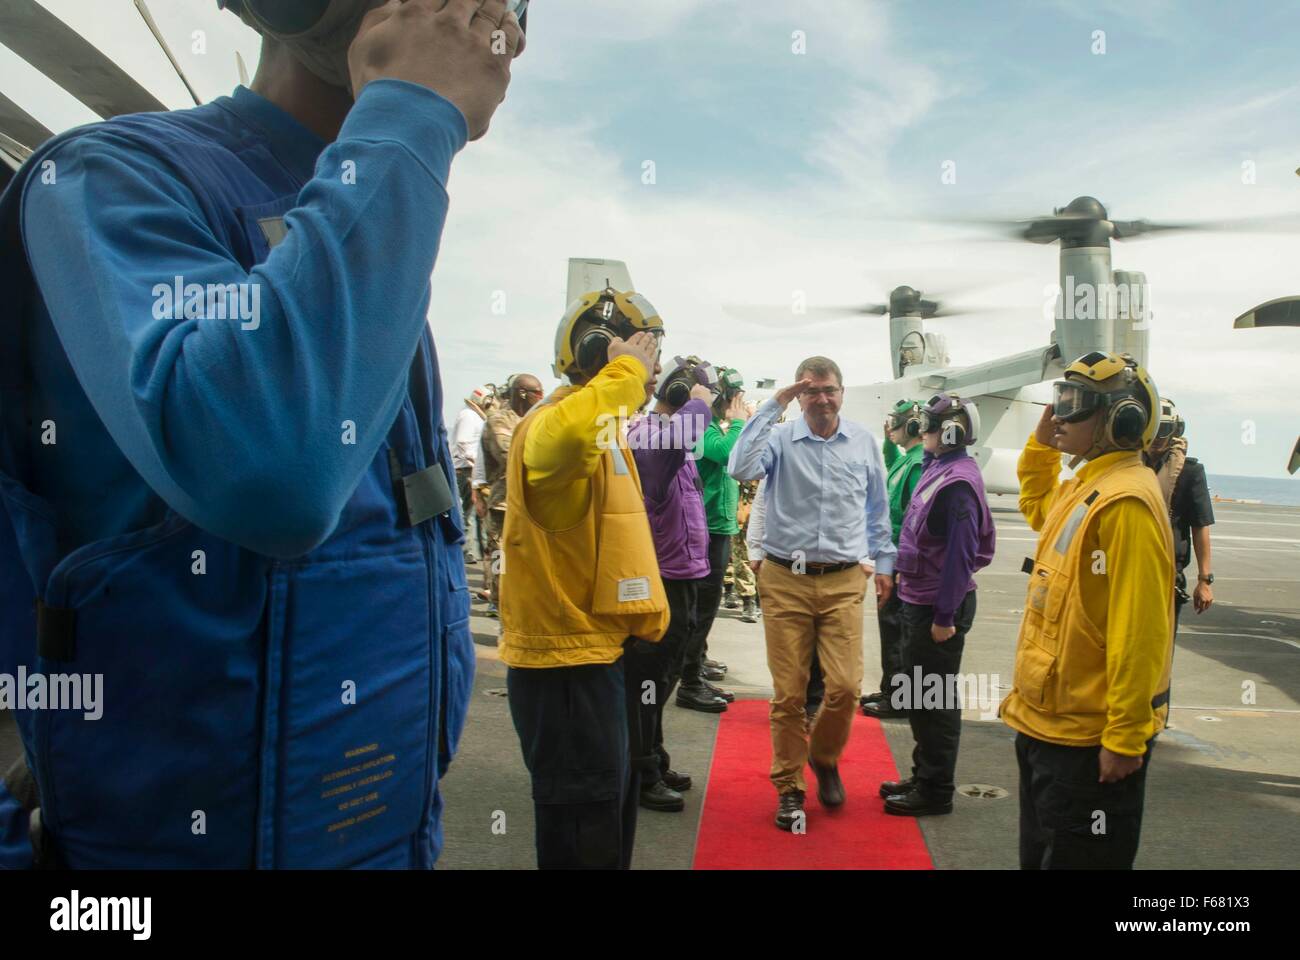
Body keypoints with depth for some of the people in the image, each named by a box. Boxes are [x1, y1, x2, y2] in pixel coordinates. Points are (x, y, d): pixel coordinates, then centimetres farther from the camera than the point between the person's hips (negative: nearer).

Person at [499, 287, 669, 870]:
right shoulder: (555, 421, -18)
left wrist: (646, 616, 16)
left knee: (613, 802, 23)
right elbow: (562, 440, -46)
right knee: (584, 825, 1)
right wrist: (626, 374, -31)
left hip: (603, 647, 10)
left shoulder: (604, 428, 15)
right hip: (564, 653, -10)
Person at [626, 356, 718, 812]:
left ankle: (655, 762, 33)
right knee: (647, 679, 1)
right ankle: (643, 776, 13)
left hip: (682, 576, 10)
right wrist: (698, 400, -25)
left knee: (663, 677, 19)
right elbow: (680, 434, -41)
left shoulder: (672, 434, 15)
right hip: (659, 579, -10)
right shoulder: (645, 432, -16)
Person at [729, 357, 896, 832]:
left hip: (844, 582, 2)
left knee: (845, 686, -5)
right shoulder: (780, 438, -1)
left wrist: (883, 562, 17)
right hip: (785, 580, -1)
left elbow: (877, 507, 17)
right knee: (789, 693, 4)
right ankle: (789, 788, 22)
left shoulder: (864, 441, 7)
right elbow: (741, 468, -22)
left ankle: (823, 758, 27)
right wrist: (774, 405, -16)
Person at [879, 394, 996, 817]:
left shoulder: (958, 482, -21)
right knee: (918, 695, 19)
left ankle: (935, 791, 15)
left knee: (934, 701, 2)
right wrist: (903, 573, 18)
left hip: (938, 606, -10)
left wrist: (944, 616, -22)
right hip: (919, 599, 10)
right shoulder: (939, 468, 9)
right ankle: (923, 776, 32)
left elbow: (961, 554, -24)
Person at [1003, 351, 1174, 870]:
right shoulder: (1080, 488, 8)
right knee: (1039, 855, 22)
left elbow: (1139, 633, -24)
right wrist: (1041, 444, 17)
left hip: (1090, 740, -9)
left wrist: (1126, 739, -22)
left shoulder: (1125, 501, -21)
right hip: (1046, 721, 10)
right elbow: (1035, 507, 33)